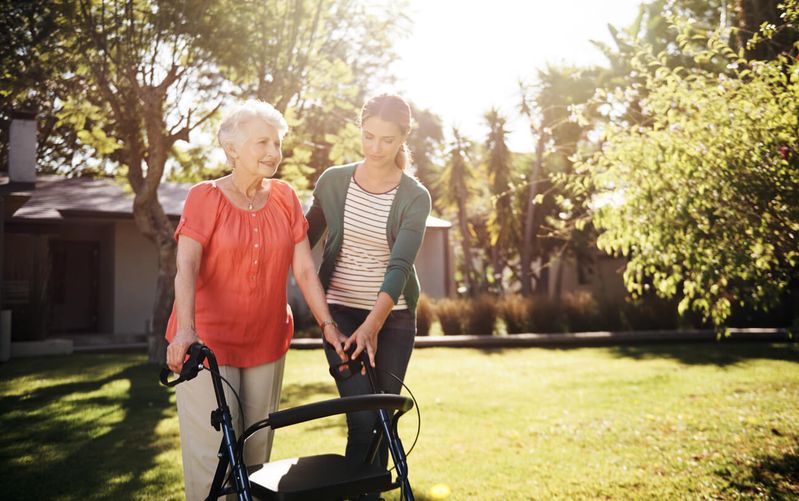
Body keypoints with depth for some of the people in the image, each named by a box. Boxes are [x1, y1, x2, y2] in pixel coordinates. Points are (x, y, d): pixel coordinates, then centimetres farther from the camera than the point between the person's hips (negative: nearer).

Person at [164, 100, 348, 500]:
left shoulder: (285, 198, 5)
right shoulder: (205, 197, -6)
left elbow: (305, 270, 4)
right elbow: (186, 269, -18)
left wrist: (328, 325, -4)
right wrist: (186, 330, -33)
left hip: (266, 343, 4)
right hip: (207, 342, -4)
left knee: (256, 451, 10)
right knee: (213, 456, -5)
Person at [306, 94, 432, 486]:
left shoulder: (415, 197, -7)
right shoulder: (333, 181, -2)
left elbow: (400, 265, -19)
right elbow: (305, 241, 11)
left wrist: (372, 325, -32)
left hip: (393, 317, 0)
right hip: (341, 312, 0)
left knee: (383, 420, 7)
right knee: (362, 420, -10)